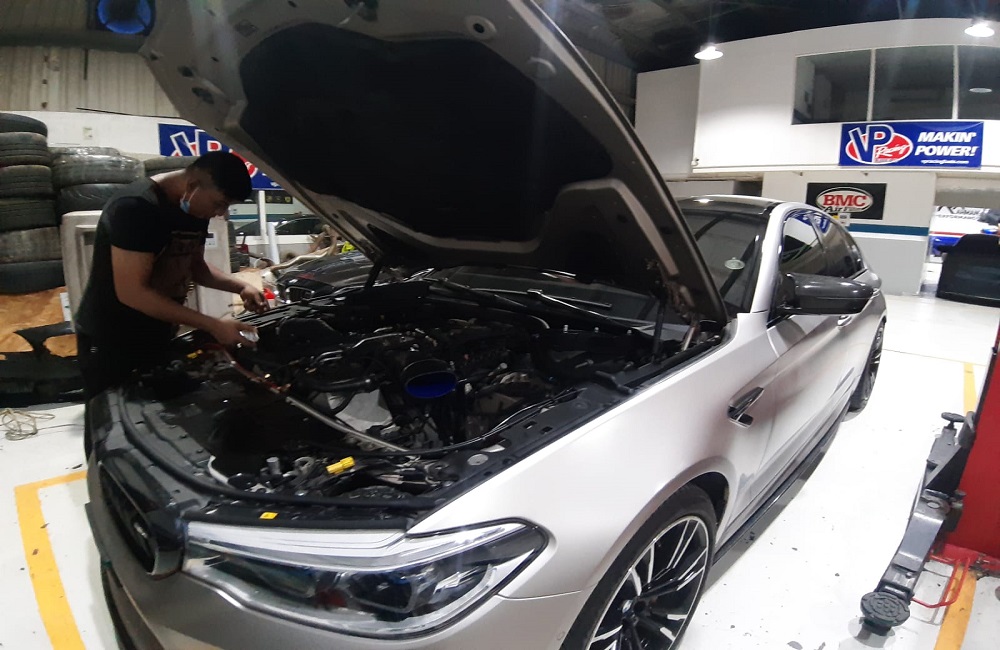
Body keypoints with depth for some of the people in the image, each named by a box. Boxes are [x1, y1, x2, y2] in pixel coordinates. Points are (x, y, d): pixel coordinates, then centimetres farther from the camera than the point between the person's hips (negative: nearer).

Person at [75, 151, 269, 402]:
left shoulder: (196, 209, -2)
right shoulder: (136, 207, -26)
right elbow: (131, 293, -29)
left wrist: (240, 286, -6)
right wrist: (213, 326, -31)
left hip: (157, 336, 7)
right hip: (110, 340, -7)